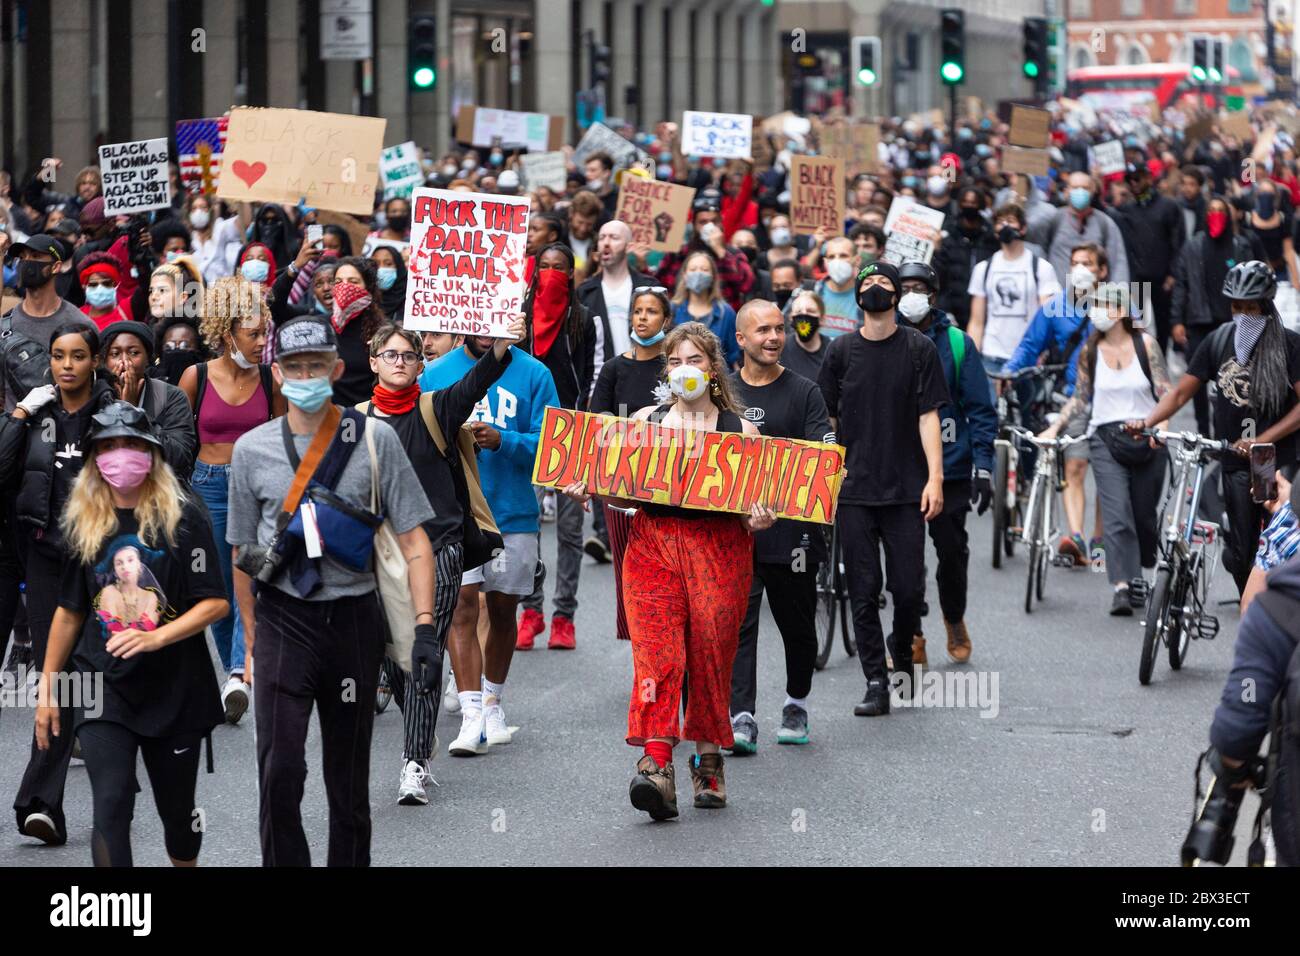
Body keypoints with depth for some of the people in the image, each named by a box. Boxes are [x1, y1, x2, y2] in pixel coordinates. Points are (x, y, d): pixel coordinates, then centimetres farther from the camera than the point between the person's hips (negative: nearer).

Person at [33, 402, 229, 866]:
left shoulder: (182, 518, -5)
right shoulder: (82, 524, 5)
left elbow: (216, 603, -9)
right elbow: (69, 611, 13)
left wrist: (154, 638, -22)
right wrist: (47, 688, 14)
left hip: (176, 688, -1)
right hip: (103, 688, 1)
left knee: (177, 811, 11)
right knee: (110, 809, -13)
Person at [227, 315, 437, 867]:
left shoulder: (374, 438, 0)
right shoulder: (252, 449, 4)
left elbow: (413, 538, -1)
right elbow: (243, 553, 13)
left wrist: (425, 627, -10)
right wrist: (253, 641, 13)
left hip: (354, 619, 0)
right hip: (283, 620, 0)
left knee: (349, 778, 8)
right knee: (279, 772, -12)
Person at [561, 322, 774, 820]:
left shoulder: (739, 429, 8)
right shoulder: (645, 420, 13)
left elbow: (758, 499, 7)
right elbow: (625, 491, 16)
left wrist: (761, 518, -14)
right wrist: (589, 491, -3)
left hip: (720, 547, 0)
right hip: (653, 542, 1)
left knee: (711, 653, 0)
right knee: (656, 648, -15)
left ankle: (709, 761, 16)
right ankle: (657, 765, -26)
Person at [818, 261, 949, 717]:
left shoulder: (918, 349, 2)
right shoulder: (841, 351, 7)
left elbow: (928, 417, -1)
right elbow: (826, 420, 11)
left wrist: (935, 478, -10)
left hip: (905, 490, -1)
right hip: (854, 490, 1)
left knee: (908, 588, -2)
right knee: (863, 591, -1)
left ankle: (902, 654, 26)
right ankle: (875, 684, 4)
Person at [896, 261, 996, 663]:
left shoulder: (956, 344, 0)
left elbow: (980, 410, 1)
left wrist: (982, 467, -7)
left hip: (950, 468, -1)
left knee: (952, 550, 4)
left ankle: (955, 622, 28)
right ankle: (912, 638, 7)